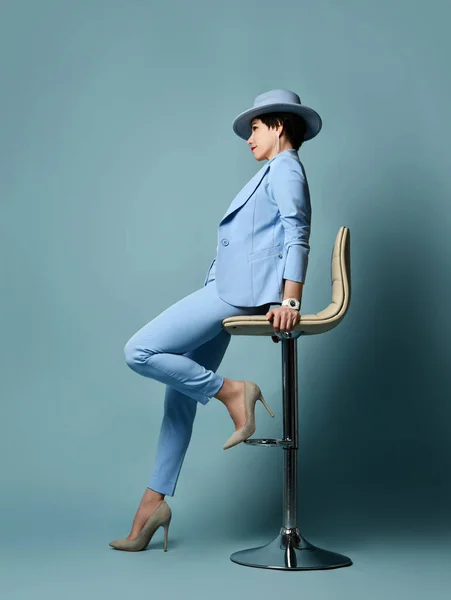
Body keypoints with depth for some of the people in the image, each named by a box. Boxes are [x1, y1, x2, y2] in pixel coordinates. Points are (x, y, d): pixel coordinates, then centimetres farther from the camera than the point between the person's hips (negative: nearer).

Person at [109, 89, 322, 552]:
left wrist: (289, 301, -24)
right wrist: (275, 302, 20)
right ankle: (154, 502, 11)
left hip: (239, 291, -10)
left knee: (140, 352, -18)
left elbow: (297, 236, -13)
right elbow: (283, 238, 24)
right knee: (180, 393, 7)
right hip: (226, 292, 10)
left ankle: (233, 392, -9)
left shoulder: (284, 167, -2)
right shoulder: (273, 173, 27)